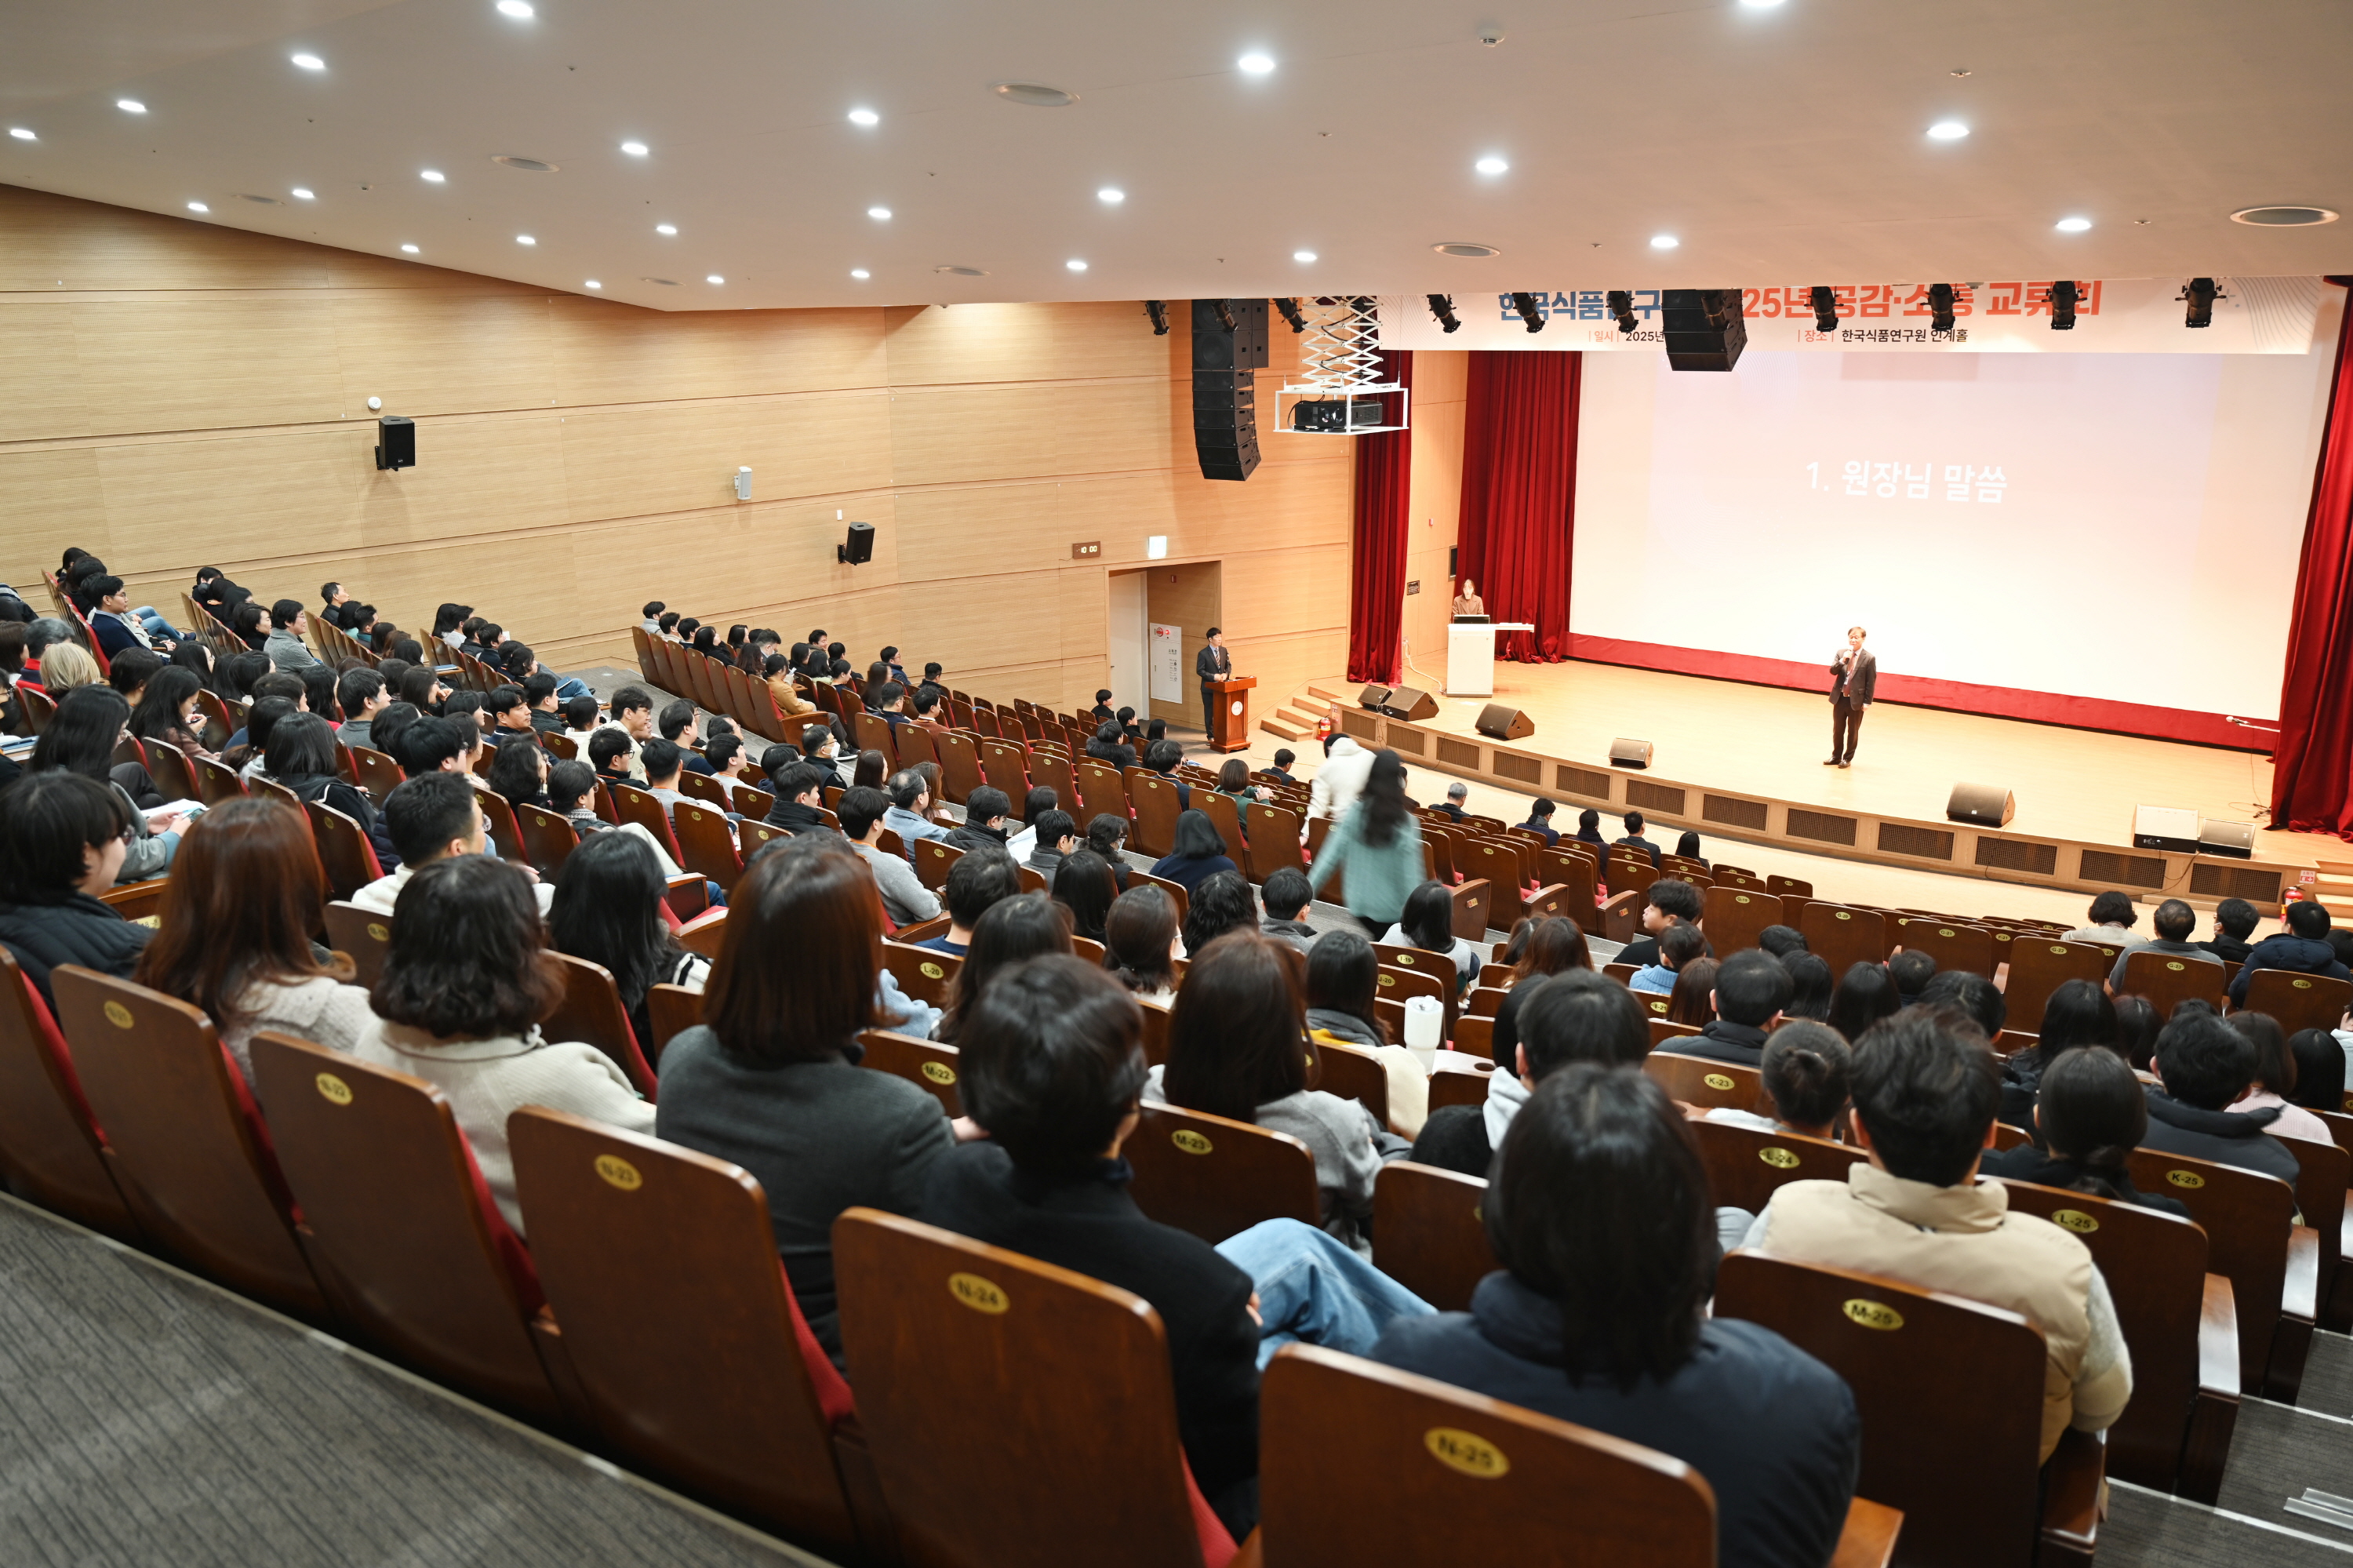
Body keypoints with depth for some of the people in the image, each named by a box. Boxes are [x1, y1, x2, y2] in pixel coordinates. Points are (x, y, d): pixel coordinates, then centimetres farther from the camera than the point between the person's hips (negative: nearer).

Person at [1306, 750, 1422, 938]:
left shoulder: (1356, 812, -7)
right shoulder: (1405, 824, -17)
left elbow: (1331, 854, -7)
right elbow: (1410, 875, -16)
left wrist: (1307, 888, 0)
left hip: (1358, 902, 4)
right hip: (1391, 908, -4)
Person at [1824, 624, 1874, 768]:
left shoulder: (1869, 658, -7)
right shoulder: (1841, 653, 3)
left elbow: (1871, 682, -7)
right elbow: (1833, 671, -4)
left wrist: (1867, 702, -9)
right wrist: (1842, 660, -21)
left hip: (1856, 700, -4)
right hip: (1840, 698, 4)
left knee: (1853, 731, 7)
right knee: (1837, 729, 12)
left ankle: (1848, 758, 16)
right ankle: (1836, 756, 23)